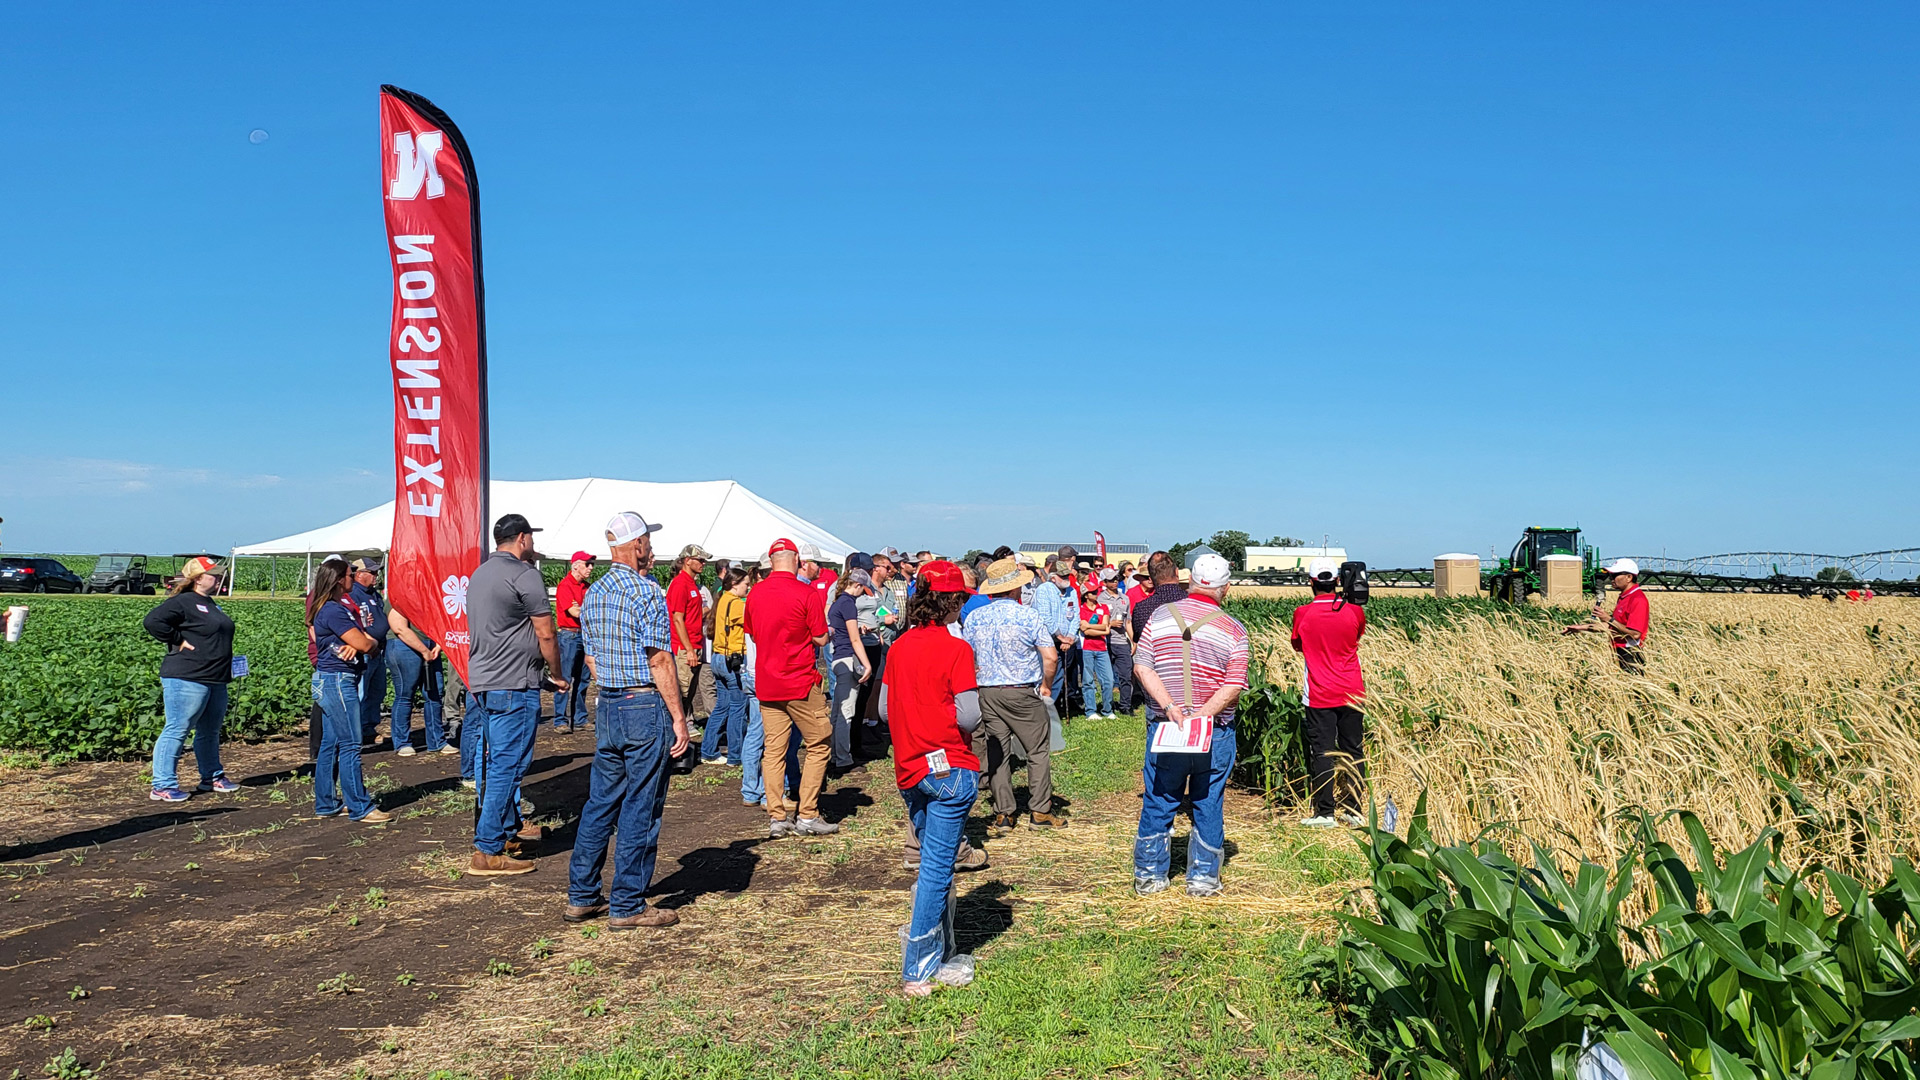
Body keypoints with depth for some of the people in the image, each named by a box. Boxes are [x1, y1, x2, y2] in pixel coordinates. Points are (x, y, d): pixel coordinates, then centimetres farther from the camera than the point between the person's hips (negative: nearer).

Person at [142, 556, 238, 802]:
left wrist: (227, 667, 17)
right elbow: (153, 621, -22)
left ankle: (212, 777, 29)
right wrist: (178, 641, -17)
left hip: (215, 680, 10)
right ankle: (162, 786, -3)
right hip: (187, 679, -9)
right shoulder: (182, 602, -10)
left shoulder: (211, 605, 19)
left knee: (210, 731, 18)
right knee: (176, 731, -7)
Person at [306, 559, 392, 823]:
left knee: (330, 744, 13)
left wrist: (357, 644, -12)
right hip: (337, 681, -10)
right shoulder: (333, 610, -15)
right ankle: (360, 808, -5)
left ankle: (326, 804, 19)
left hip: (330, 681, 10)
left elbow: (369, 641, 10)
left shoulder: (339, 608, 17)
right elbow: (365, 643, -18)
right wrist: (364, 642, 5)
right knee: (350, 745, -7)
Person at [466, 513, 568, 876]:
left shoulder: (479, 574, 15)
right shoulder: (524, 574, -12)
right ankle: (488, 851, -5)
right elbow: (546, 634, -11)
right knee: (507, 766, -6)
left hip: (481, 682, 10)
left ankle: (510, 824, 34)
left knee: (493, 761, 19)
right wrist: (557, 675, 3)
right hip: (513, 686, -9)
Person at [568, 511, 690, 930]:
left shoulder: (592, 593, 11)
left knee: (600, 802, 15)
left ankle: (581, 897, 21)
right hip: (646, 707, -8)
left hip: (606, 707, 8)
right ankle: (627, 906, 6)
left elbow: (591, 658, 17)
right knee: (640, 809, 0)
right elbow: (660, 662, -16)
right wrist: (678, 718, -13)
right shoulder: (646, 591, -14)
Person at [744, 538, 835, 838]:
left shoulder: (755, 593, 5)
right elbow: (821, 639, -8)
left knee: (773, 749, 7)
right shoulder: (807, 593, -11)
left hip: (766, 683, 5)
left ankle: (778, 818, 8)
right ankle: (807, 816, 4)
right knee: (818, 746, 6)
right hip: (800, 682, -5)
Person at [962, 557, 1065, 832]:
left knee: (996, 753, 9)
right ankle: (1040, 811, 9)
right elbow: (1051, 657, -11)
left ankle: (1003, 813, 11)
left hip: (987, 694, 4)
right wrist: (1046, 685, 4)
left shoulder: (974, 618, 3)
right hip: (1023, 694, -4)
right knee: (1037, 751, 7)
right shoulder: (1028, 616, -8)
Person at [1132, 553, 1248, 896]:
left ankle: (1149, 875, 20)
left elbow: (1142, 667, -7)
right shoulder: (1233, 629, -4)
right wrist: (1202, 715, -14)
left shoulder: (1161, 616, -1)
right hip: (1215, 733, -1)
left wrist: (1170, 708, -12)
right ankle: (1203, 877, 18)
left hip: (1163, 727, 1)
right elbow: (1234, 686, -12)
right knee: (1208, 804, 11)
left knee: (1158, 802, 11)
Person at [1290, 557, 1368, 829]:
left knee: (1322, 752, 1)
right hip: (1352, 693, 2)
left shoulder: (1302, 614, -8)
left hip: (1319, 696, -2)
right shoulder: (1354, 611, -4)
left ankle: (1325, 813, 1)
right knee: (1353, 752, 11)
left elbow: (1297, 645, 9)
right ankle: (1353, 811, 15)